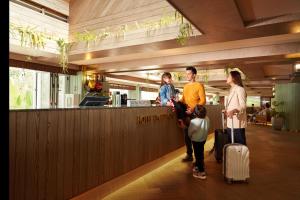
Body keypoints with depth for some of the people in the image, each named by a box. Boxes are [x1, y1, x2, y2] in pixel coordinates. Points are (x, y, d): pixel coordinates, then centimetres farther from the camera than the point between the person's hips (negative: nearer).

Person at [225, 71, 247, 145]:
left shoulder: (240, 89, -8)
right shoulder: (231, 90, 19)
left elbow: (243, 106, -19)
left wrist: (234, 111, -35)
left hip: (237, 123, -9)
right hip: (230, 123, 9)